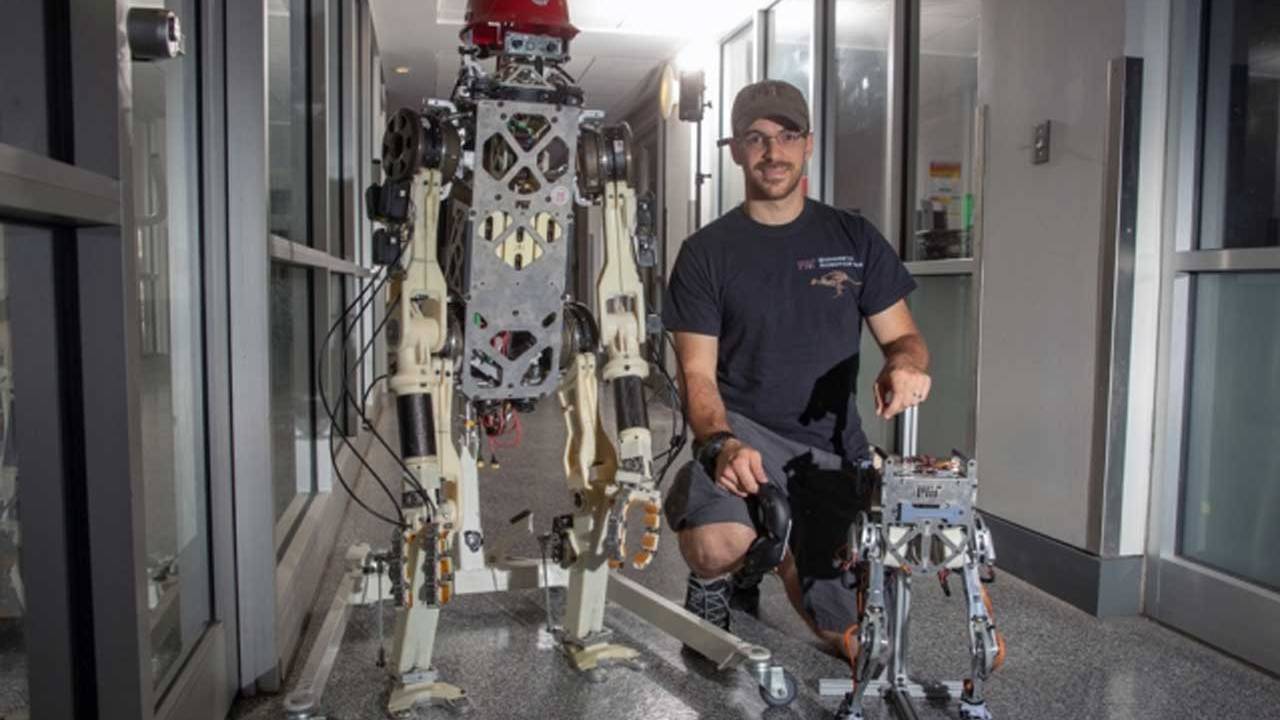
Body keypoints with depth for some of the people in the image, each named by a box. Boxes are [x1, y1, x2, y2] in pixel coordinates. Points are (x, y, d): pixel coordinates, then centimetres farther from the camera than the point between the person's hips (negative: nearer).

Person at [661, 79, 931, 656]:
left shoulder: (855, 239, 6)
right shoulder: (707, 251, 0)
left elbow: (903, 335, 8)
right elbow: (697, 375, -5)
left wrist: (904, 364, -18)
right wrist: (722, 443, -26)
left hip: (832, 445, 3)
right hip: (743, 428, -2)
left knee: (844, 634, 4)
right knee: (717, 547, -35)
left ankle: (771, 549, 34)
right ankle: (714, 583, 5)